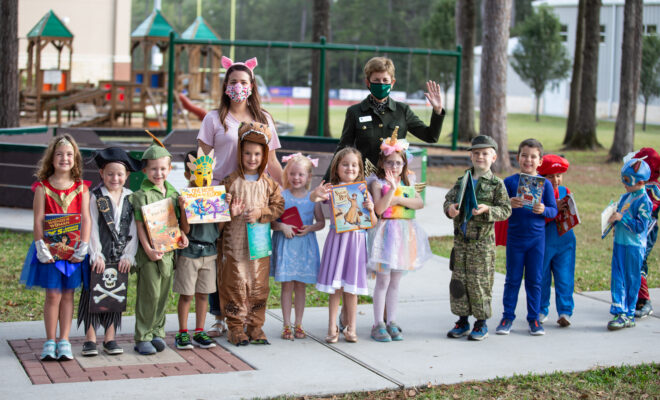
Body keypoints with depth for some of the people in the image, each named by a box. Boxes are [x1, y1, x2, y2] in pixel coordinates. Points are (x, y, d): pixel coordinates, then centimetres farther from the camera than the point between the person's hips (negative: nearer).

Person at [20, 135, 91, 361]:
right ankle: (50, 341, 9)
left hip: (73, 249, 1)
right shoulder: (42, 187, -1)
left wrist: (83, 248, -10)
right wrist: (41, 248, -12)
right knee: (53, 294, -2)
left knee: (68, 294, 7)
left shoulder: (81, 187, 3)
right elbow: (38, 220, -5)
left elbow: (86, 219, -2)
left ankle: (64, 341, 13)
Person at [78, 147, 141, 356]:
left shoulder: (131, 198, 5)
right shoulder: (95, 197, -3)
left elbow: (134, 229, 3)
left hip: (120, 258, 3)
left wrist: (128, 256, -5)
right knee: (92, 294, 1)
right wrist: (96, 256, -12)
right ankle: (90, 338, 9)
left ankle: (110, 338, 16)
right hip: (98, 257, -2)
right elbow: (92, 228, -6)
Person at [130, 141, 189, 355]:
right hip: (149, 253, -6)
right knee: (149, 295, -3)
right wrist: (148, 249, -19)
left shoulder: (173, 193, 12)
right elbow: (140, 225, -12)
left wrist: (182, 235, 0)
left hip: (168, 251, 6)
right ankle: (143, 338, 4)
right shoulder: (142, 195, -7)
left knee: (163, 295, 11)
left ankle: (157, 332, 22)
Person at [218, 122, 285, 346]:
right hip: (235, 242, -2)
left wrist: (260, 213, -11)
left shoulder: (269, 183, 6)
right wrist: (231, 212, -18)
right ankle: (236, 328, 9)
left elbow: (279, 207, 3)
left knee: (259, 287, 5)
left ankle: (255, 327, 16)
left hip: (260, 241, 2)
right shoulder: (230, 181, 0)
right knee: (236, 285, 0)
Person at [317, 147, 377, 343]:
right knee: (335, 287, 0)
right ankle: (332, 328, 9)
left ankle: (351, 327, 16)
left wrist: (371, 209, -11)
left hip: (356, 241, 1)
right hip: (337, 239, -1)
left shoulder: (363, 192, 6)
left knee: (351, 288, 6)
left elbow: (373, 223, 7)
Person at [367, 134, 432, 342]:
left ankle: (392, 323, 17)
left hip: (404, 233, 5)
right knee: (383, 281, -4)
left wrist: (399, 199, -14)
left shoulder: (407, 182, 11)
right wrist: (392, 188, -23)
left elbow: (420, 203, -3)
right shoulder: (377, 183, -4)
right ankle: (378, 324, 2)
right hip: (385, 231, -5)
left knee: (395, 281, 10)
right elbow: (379, 209, -18)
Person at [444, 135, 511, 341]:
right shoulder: (461, 181, 9)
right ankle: (462, 320, 21)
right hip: (461, 240, 4)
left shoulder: (496, 184, -4)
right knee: (459, 280, 8)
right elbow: (449, 199, 9)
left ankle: (482, 323, 13)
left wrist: (487, 210, -22)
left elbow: (506, 210, -6)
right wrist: (450, 208, -14)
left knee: (480, 282, 0)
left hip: (483, 242, -4)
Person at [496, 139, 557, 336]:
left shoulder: (545, 184, 1)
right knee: (512, 279, 6)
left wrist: (543, 210, -21)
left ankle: (534, 318, 17)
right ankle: (507, 317, 15)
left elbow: (554, 210, 0)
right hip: (515, 237, 0)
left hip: (537, 238, 1)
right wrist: (509, 204, -22)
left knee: (535, 280, 7)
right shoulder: (509, 182, -1)